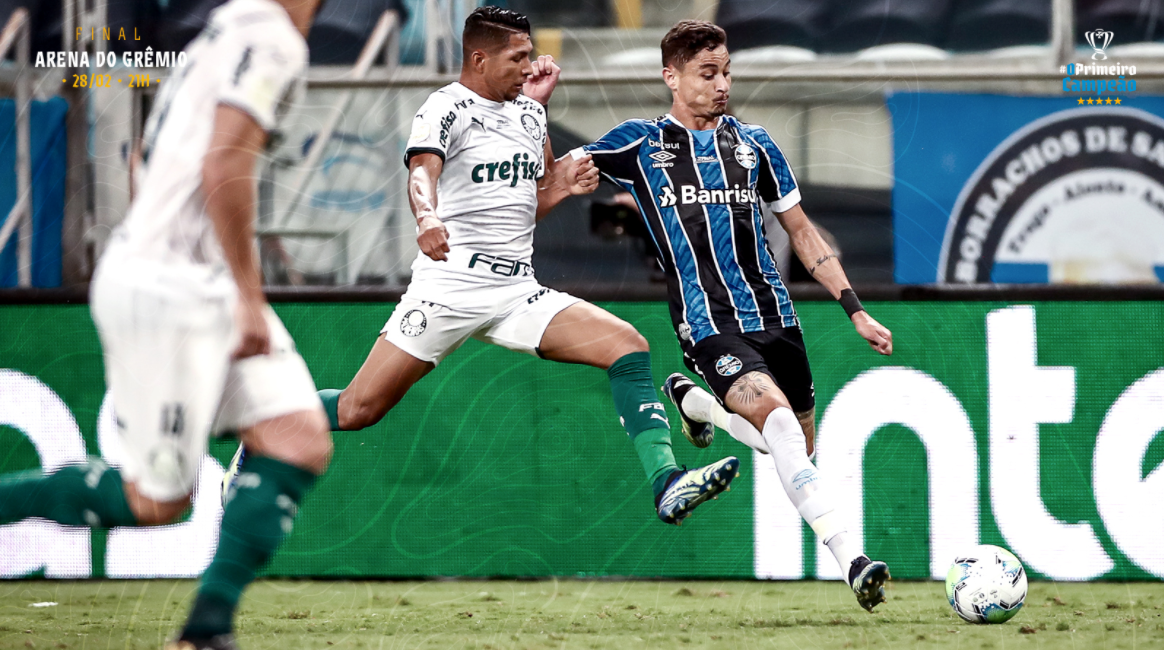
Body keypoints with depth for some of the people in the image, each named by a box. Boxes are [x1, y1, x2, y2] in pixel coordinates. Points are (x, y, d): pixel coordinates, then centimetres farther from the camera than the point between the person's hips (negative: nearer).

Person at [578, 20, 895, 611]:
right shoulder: (641, 143, 4)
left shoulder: (753, 144, 13)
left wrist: (856, 310, 12)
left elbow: (802, 233, 18)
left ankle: (689, 399, 40)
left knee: (795, 447, 11)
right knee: (776, 416, -28)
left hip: (774, 314, 5)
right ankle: (850, 561, -36)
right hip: (708, 324, -5)